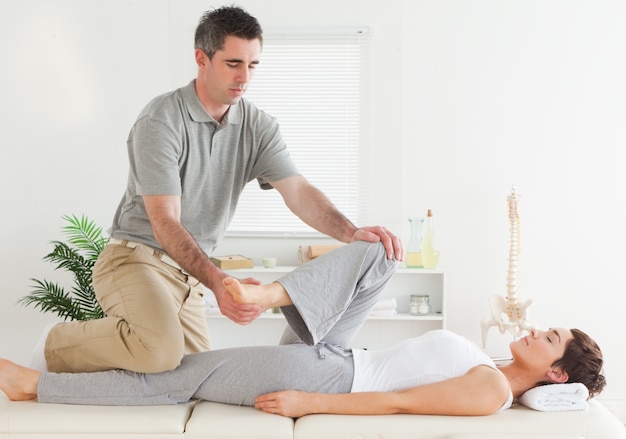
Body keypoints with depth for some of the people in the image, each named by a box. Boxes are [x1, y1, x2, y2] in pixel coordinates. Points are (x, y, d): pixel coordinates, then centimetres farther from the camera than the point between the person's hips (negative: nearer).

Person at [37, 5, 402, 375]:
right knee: (161, 351, -32)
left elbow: (298, 191, -11)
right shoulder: (161, 122, -19)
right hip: (138, 257, -7)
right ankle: (58, 348, -5)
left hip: (188, 272, 7)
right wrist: (217, 282, -41)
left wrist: (352, 233, -30)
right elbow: (165, 223, -25)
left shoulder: (259, 126, 0)